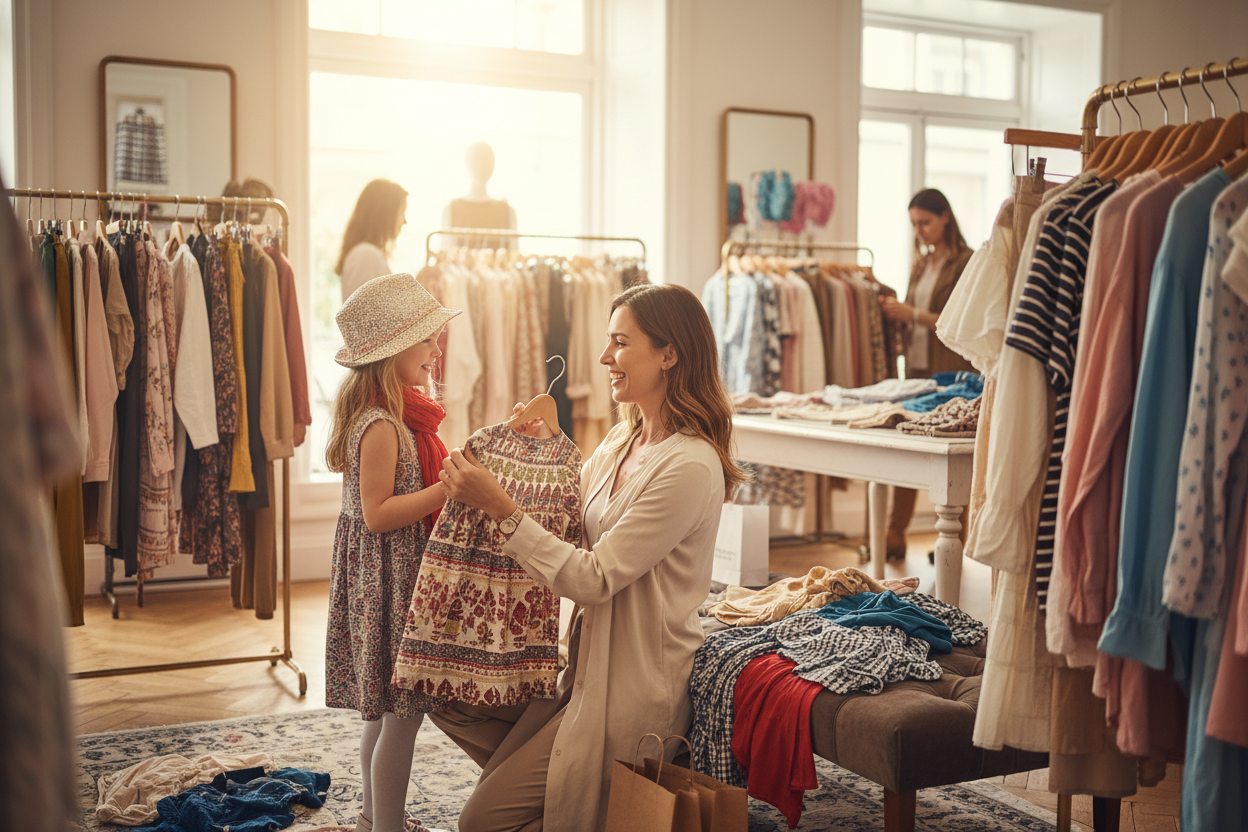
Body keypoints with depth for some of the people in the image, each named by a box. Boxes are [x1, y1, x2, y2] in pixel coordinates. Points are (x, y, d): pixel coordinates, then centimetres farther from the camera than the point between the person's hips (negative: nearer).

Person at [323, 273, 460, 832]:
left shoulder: (395, 414, 10)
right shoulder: (380, 425, -20)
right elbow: (377, 514, -23)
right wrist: (448, 488, -25)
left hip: (389, 577, 10)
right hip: (391, 581, -10)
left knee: (385, 711, 20)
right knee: (399, 716, -1)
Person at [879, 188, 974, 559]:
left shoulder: (966, 263, -6)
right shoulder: (921, 264, 17)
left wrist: (914, 315, -13)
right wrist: (898, 312, 4)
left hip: (951, 372, -6)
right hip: (917, 367, 7)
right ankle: (895, 536, 7)